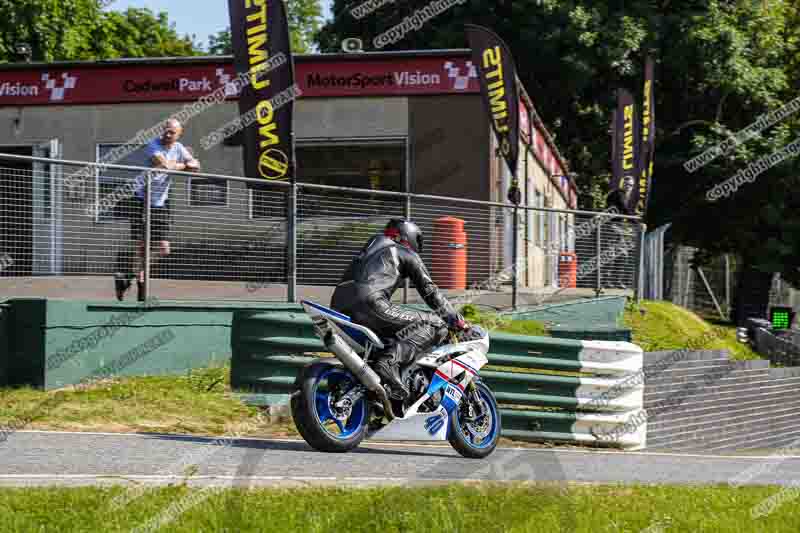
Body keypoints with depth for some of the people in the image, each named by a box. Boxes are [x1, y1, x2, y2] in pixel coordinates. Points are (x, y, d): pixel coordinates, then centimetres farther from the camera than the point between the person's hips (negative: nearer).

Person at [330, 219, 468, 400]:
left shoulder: (370, 249, 37)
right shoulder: (406, 254, 16)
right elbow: (430, 292, 12)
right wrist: (457, 320, 19)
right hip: (369, 304, -8)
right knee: (436, 325, -8)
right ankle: (389, 361, -26)